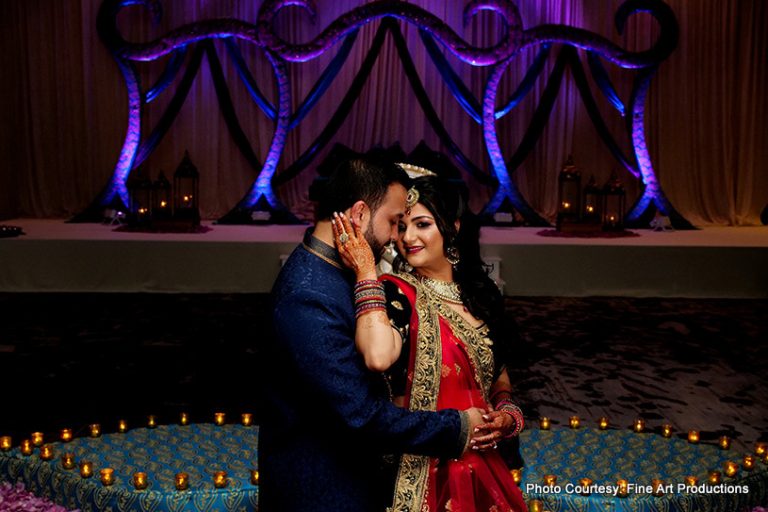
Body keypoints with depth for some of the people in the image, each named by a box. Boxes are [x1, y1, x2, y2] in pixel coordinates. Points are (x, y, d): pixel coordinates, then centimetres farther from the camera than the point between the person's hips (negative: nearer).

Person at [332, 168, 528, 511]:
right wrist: (366, 272, -28)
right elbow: (378, 357, -36)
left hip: (484, 466, 5)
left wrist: (507, 416, -3)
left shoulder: (482, 292, 4)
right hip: (422, 469, -5)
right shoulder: (397, 293, -13)